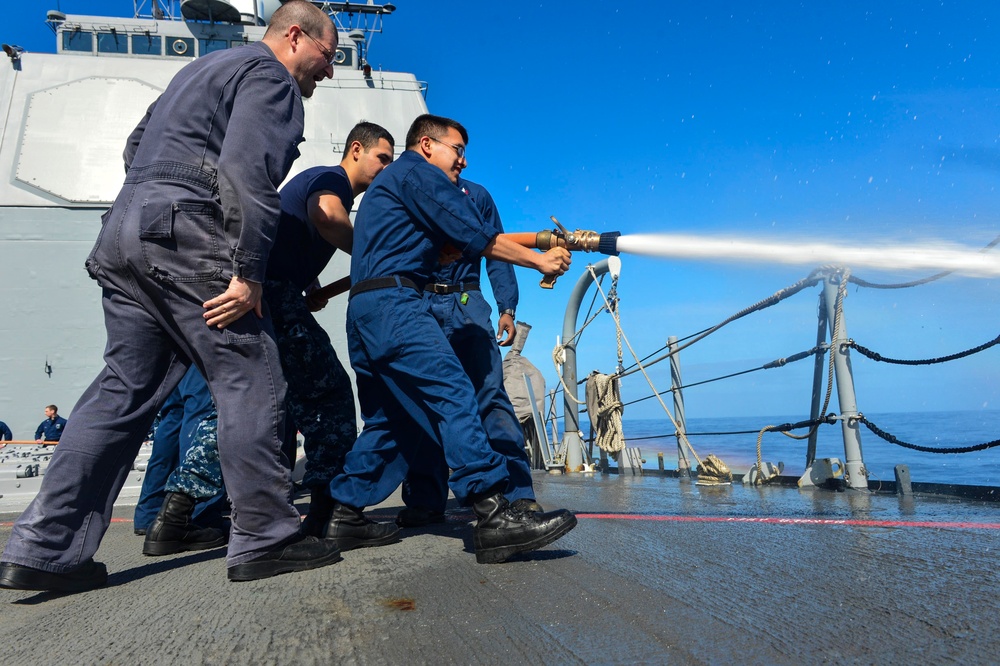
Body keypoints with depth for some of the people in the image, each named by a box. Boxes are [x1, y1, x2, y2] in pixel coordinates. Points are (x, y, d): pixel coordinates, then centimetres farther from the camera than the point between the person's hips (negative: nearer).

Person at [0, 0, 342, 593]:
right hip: (186, 239, -9)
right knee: (251, 383, -5)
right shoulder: (270, 76, -1)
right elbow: (248, 171, -16)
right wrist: (248, 273, -20)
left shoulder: (205, 68, 30)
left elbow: (137, 147, 33)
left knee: (125, 388, 9)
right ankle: (265, 539, 1)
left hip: (122, 235, 10)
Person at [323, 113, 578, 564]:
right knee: (453, 395, -18)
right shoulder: (416, 170, 2)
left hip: (365, 309, 11)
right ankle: (493, 516, -24)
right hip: (393, 303, -11)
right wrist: (540, 261, 4)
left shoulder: (390, 181, 33)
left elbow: (456, 239, 27)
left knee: (389, 419, 12)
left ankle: (344, 516, 14)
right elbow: (476, 236, -4)